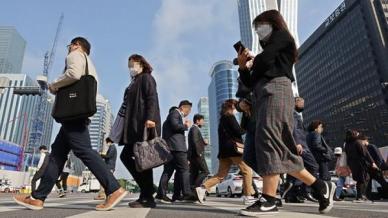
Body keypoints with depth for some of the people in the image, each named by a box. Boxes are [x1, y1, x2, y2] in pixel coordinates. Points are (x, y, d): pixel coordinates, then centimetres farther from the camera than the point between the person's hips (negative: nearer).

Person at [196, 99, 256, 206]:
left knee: (221, 174, 7)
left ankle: (202, 188, -5)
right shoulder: (230, 117, -5)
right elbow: (238, 131, -12)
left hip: (224, 150, 9)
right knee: (247, 171, 3)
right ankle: (247, 196, 4)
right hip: (233, 148, -9)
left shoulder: (222, 118, 22)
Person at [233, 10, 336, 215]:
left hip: (276, 90, -8)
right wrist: (243, 67, 11)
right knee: (282, 148, 2)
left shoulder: (281, 35, 15)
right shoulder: (269, 51, 34)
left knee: (267, 139, -21)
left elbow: (263, 60, -5)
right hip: (264, 94, 8)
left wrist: (253, 62, 17)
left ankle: (268, 200, -24)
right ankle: (321, 186, 10)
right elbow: (251, 82, 26)